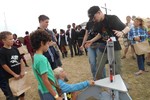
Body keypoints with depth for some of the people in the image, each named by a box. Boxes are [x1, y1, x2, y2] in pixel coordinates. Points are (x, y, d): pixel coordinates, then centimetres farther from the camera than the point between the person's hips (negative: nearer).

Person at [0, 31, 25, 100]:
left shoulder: (15, 49, 1)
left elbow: (20, 60, 5)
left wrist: (22, 71, -4)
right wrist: (14, 74, -14)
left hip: (18, 75, 6)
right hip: (7, 78, -5)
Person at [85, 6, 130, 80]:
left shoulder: (113, 18, -13)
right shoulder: (98, 23, 4)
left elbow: (127, 28, -9)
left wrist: (121, 32, -31)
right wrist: (92, 41, 14)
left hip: (114, 49, -5)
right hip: (103, 49, 5)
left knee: (117, 71, 1)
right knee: (98, 71, 7)